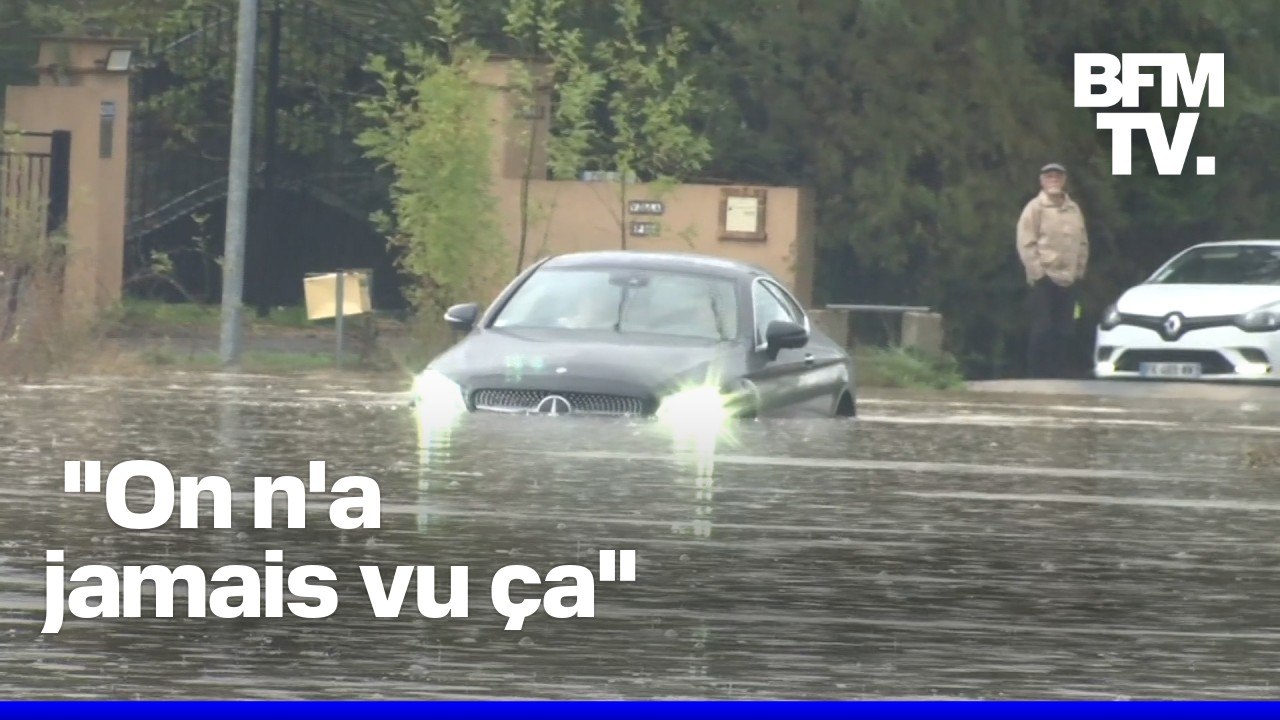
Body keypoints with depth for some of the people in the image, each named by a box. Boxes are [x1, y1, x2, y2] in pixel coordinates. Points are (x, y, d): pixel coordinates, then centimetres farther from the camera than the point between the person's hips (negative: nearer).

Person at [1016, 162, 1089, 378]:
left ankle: (1056, 373, 11)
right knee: (1042, 329, -8)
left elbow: (1082, 243, 17)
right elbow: (1026, 244, -7)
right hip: (1044, 279, -5)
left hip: (1068, 280, 5)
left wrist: (1079, 270, 7)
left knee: (1064, 331, 5)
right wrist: (1037, 271, -12)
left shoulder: (1074, 210, 13)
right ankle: (1037, 374, -4)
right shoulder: (1035, 208, -3)